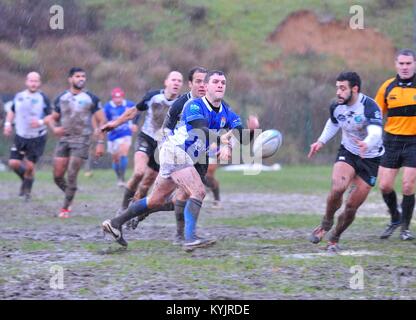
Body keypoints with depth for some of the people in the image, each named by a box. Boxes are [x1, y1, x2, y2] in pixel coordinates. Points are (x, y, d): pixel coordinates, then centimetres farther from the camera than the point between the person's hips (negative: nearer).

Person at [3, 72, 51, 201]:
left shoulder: (43, 98, -8)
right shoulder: (19, 97, 3)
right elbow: (12, 111, 20)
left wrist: (41, 122, -24)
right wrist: (8, 123, 5)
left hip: (37, 138, -3)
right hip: (20, 136, 3)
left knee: (29, 166, -6)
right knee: (13, 163, -5)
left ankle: (27, 191, 17)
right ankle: (25, 180, 26)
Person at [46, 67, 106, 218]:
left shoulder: (91, 99, 0)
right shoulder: (61, 98, 9)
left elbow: (101, 121, 1)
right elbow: (53, 118, 19)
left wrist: (100, 143, -6)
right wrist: (54, 128, -5)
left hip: (81, 140, -4)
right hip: (64, 139, 4)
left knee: (71, 175, -10)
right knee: (58, 175, 0)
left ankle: (65, 208, -1)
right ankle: (70, 195, 27)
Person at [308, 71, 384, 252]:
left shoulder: (369, 107, -26)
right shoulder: (336, 107, -7)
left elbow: (375, 133, -42)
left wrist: (367, 144, -62)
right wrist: (321, 142, 9)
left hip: (370, 158, -3)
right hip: (347, 153, 3)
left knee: (351, 207, -2)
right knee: (337, 188, -26)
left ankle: (334, 239, 22)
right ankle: (326, 223, 0)